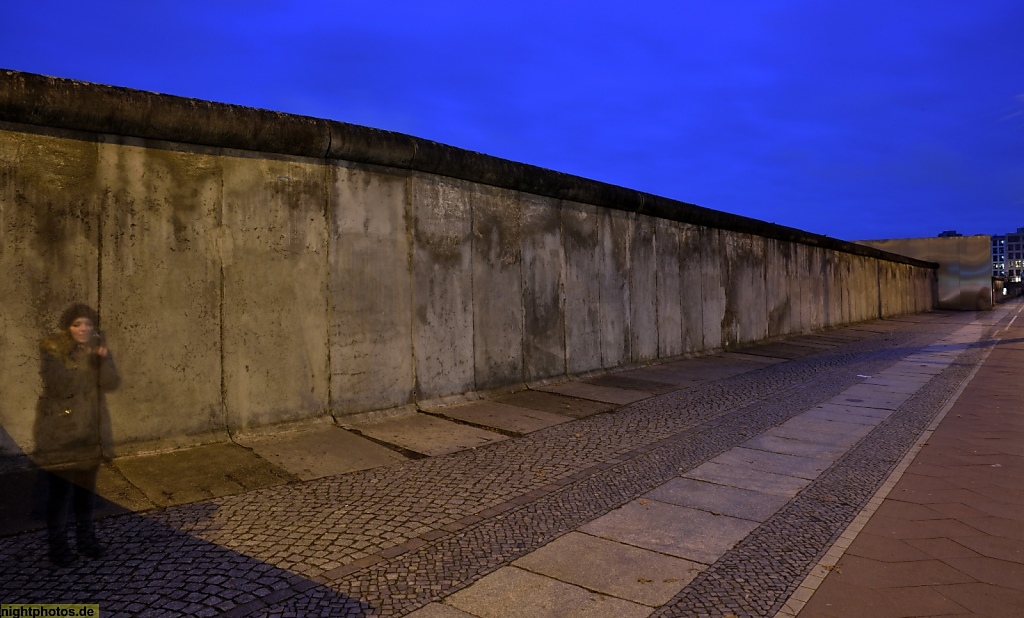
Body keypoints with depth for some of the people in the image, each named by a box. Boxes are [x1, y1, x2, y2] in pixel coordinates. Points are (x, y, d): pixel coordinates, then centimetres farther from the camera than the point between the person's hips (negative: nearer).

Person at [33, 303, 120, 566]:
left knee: (87, 484, 13)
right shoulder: (51, 349, -10)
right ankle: (57, 544, 14)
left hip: (90, 428, 4)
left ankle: (86, 537, 27)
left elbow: (110, 384, -8)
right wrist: (78, 357, -26)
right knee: (61, 486, -2)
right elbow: (58, 386, -23)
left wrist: (104, 359, -22)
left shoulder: (98, 348, 3)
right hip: (59, 429, -4)